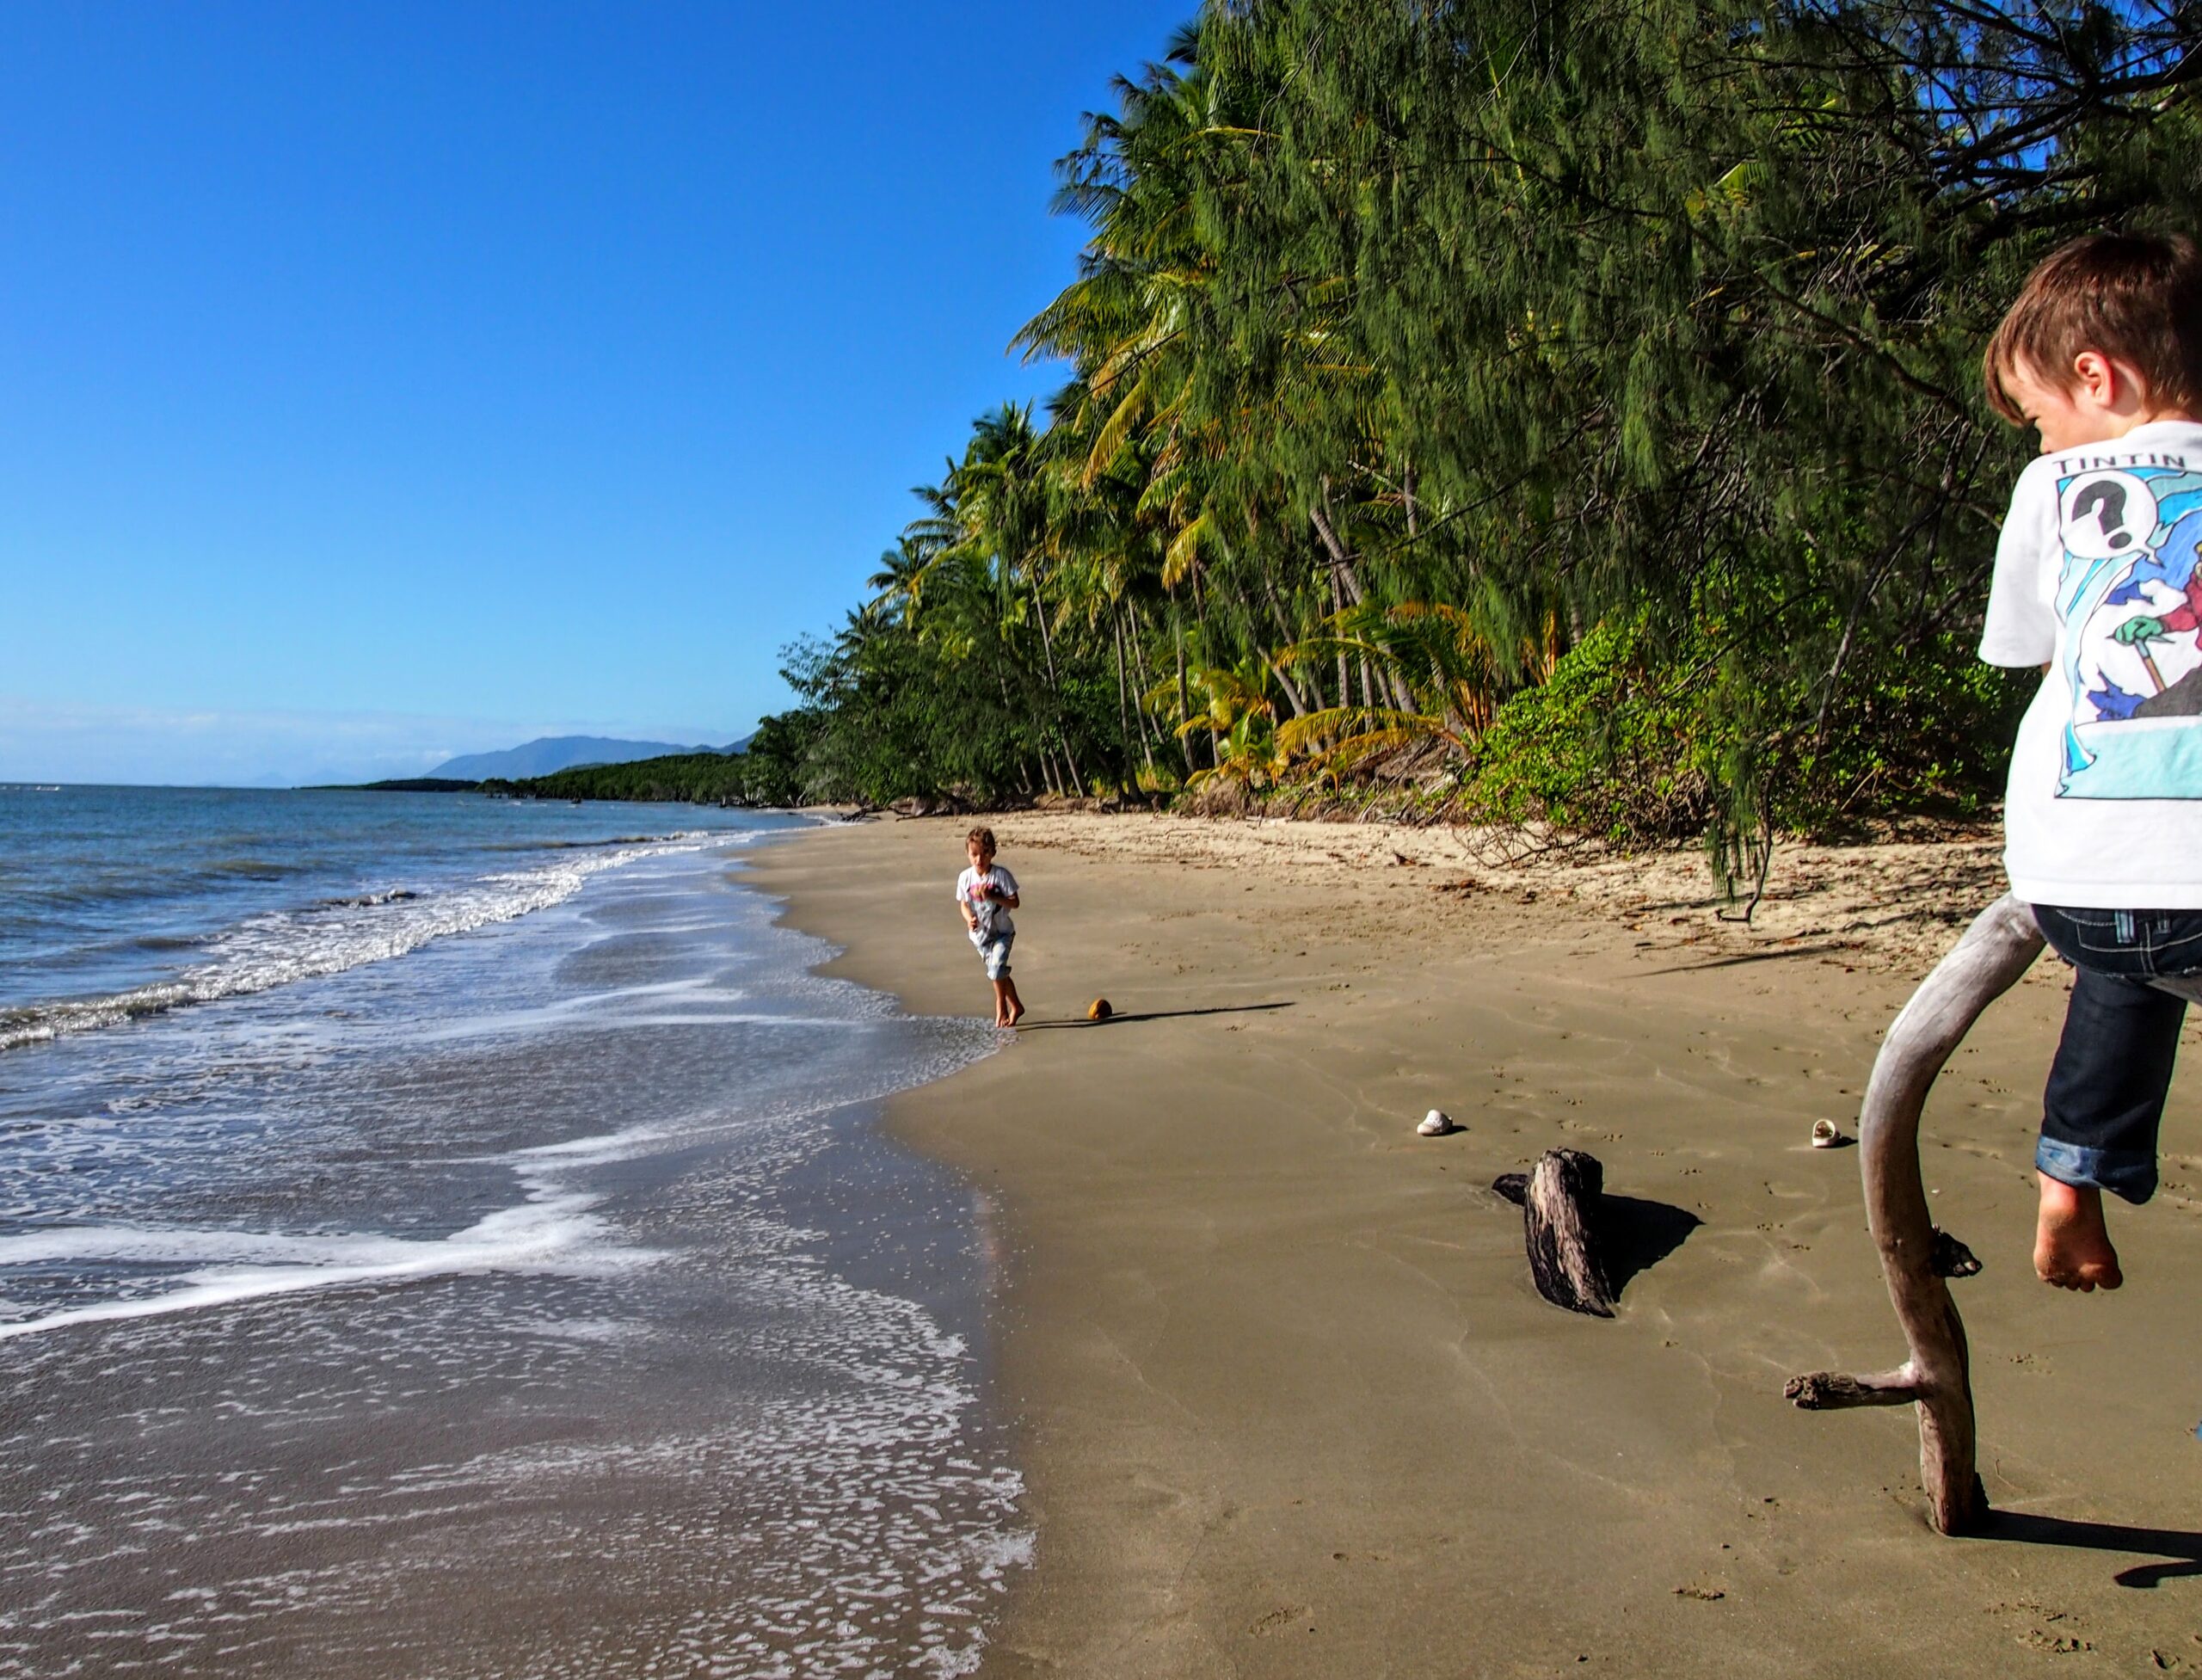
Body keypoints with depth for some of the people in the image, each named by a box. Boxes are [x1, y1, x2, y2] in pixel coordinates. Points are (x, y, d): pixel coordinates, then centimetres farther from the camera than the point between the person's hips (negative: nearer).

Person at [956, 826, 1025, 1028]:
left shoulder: (1001, 875, -15)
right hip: (980, 934, 4)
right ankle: (1015, 1006, 33)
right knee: (999, 973, 14)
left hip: (1002, 932, -4)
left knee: (997, 970, -19)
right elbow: (964, 904, 4)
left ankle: (1001, 1008, 3)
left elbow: (1015, 902, -14)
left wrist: (992, 897, -27)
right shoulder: (965, 878, -5)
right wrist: (969, 919, -17)